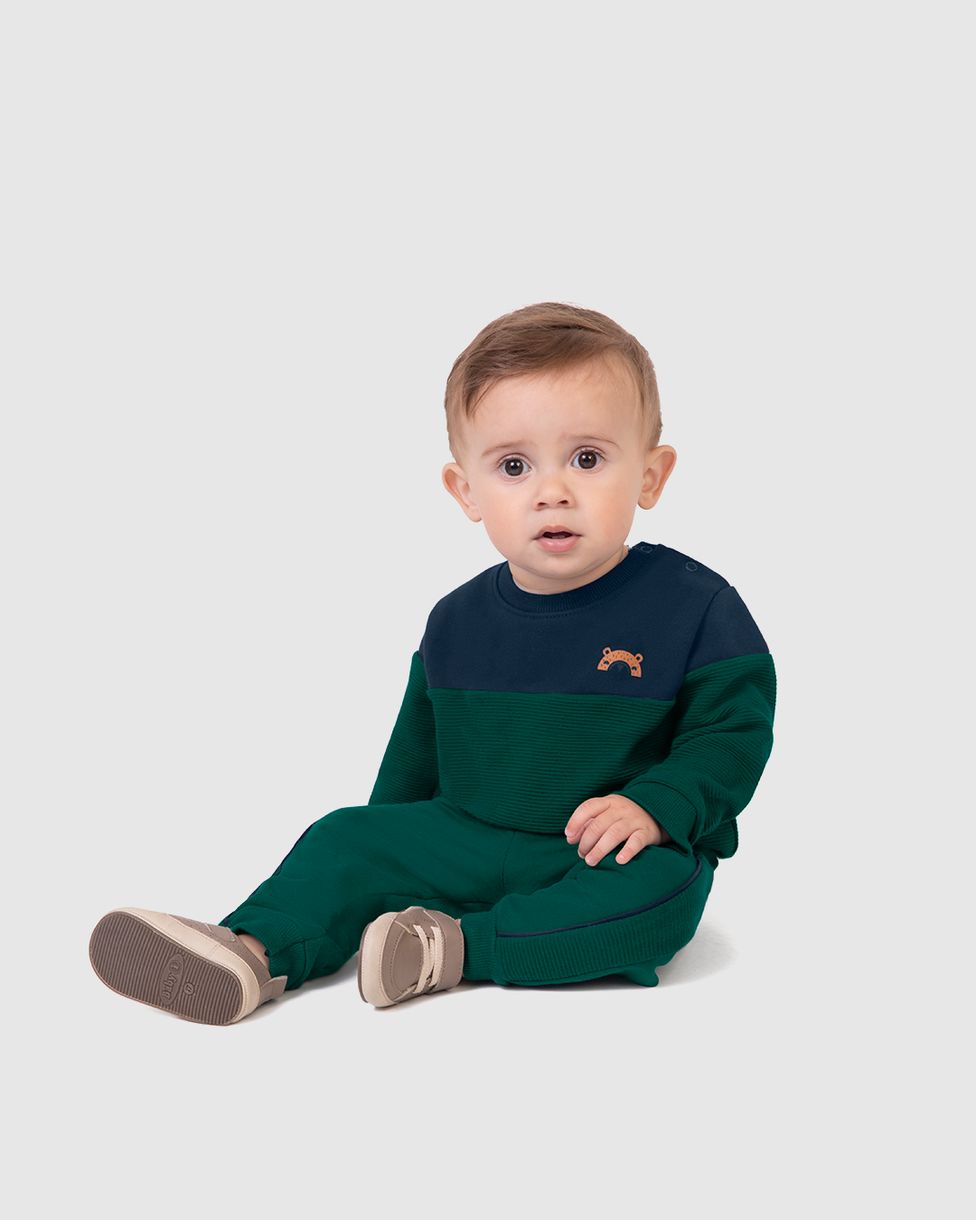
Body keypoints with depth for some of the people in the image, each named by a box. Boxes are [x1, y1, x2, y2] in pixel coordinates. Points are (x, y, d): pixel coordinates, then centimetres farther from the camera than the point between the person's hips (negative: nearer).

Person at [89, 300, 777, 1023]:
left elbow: (734, 732, -10)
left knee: (662, 886, -34)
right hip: (472, 844, 4)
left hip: (617, 855, -4)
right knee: (349, 841, -9)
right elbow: (420, 751, 17)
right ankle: (255, 952, -27)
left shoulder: (693, 605, -11)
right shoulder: (457, 622, 4)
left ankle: (462, 947, -35)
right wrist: (387, 844, 18)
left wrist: (653, 807, -25)